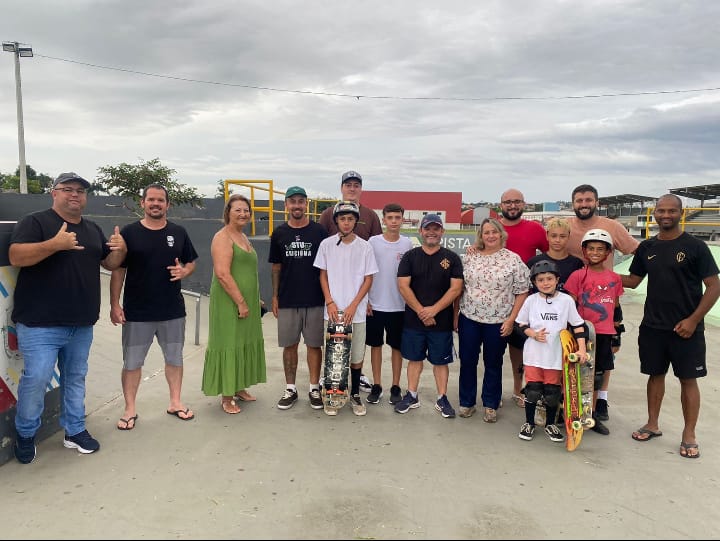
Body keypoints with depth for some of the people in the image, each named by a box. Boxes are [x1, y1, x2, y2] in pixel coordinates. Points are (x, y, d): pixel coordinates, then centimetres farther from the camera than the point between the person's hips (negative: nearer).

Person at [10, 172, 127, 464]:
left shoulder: (93, 229, 14)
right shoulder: (35, 222, -5)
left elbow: (110, 263, 16)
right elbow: (16, 256, -18)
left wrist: (120, 249, -6)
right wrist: (55, 244, -32)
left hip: (81, 324, 6)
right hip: (40, 324, -5)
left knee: (76, 378, 14)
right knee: (37, 378, -5)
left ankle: (75, 431, 27)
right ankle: (25, 434, 18)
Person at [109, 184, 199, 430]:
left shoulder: (178, 232, 4)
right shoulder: (129, 233, -3)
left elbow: (191, 262, 13)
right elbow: (118, 270, -2)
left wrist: (184, 271, -11)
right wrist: (114, 304, -7)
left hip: (173, 310, 3)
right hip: (137, 312, -2)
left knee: (174, 357, 14)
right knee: (132, 362, 6)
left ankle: (175, 402, 30)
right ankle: (130, 409, 22)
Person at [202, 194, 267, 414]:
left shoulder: (244, 238, 16)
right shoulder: (223, 238, -13)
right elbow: (222, 273, -22)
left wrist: (254, 300, 20)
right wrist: (241, 302, -21)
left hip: (247, 301, 9)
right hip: (229, 302, -9)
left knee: (245, 343, 14)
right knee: (228, 344, -2)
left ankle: (239, 388, 28)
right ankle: (226, 397, 8)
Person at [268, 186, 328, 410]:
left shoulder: (319, 231, 0)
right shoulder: (279, 234, 6)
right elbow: (276, 267, 11)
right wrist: (275, 296, 7)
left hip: (315, 299, -2)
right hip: (287, 300, 2)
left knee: (314, 344, 6)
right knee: (289, 345, 8)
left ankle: (314, 388, 18)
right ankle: (290, 389, 20)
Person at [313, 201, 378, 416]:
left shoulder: (365, 247, -2)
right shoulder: (327, 245, 1)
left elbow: (368, 279, 0)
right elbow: (323, 276, 5)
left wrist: (353, 306, -9)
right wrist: (330, 302, -7)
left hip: (356, 311, 0)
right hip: (333, 310, 1)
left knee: (356, 356, 8)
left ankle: (355, 394, 24)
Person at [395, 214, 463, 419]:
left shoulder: (452, 258, 1)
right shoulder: (410, 256, 3)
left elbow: (456, 288, -6)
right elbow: (403, 286, -5)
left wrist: (434, 309, -14)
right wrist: (421, 311, -12)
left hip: (442, 321, -1)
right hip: (413, 319, 1)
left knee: (441, 360, 9)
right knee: (414, 358, 11)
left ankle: (442, 399, 21)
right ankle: (411, 396, 23)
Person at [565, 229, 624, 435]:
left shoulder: (614, 278, 5)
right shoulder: (578, 275, -5)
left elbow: (615, 304, 14)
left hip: (604, 334, 3)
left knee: (597, 376, 13)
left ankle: (592, 416, 25)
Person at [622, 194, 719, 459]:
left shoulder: (695, 246, -6)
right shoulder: (646, 247, 6)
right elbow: (633, 281, 12)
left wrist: (693, 320, -13)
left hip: (686, 328, -3)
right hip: (652, 327, 4)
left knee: (688, 379, 5)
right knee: (655, 375, 13)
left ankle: (689, 435, 17)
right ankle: (653, 425, 27)